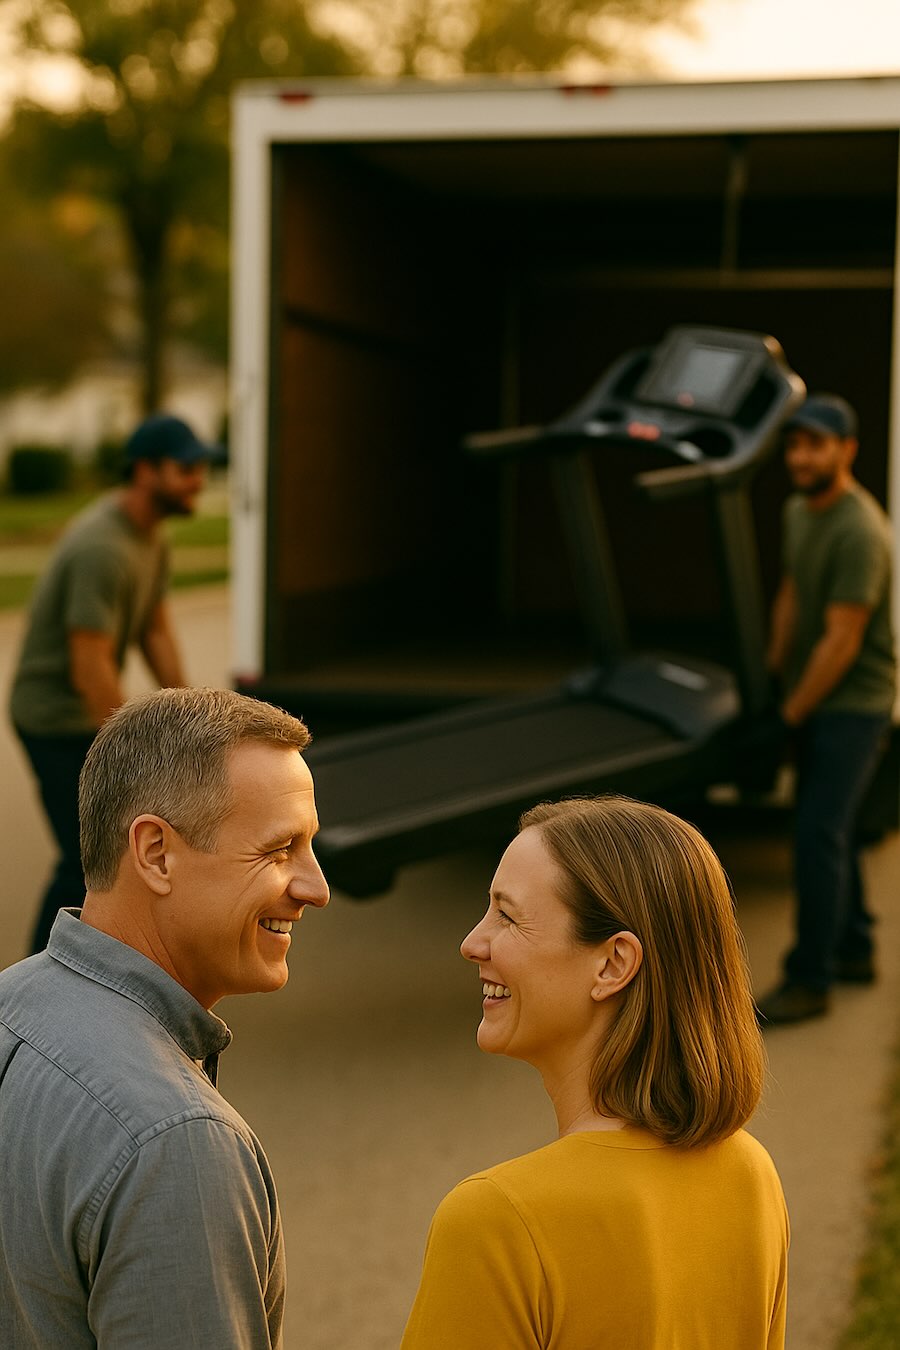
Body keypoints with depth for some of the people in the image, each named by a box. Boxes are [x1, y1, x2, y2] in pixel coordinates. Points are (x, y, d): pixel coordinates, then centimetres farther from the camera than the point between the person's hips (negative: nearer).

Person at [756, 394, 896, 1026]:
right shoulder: (799, 510, 6)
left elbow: (842, 641, -22)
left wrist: (793, 713, -15)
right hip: (812, 695, 9)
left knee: (819, 832, -11)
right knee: (832, 827, 17)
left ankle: (811, 981, -4)